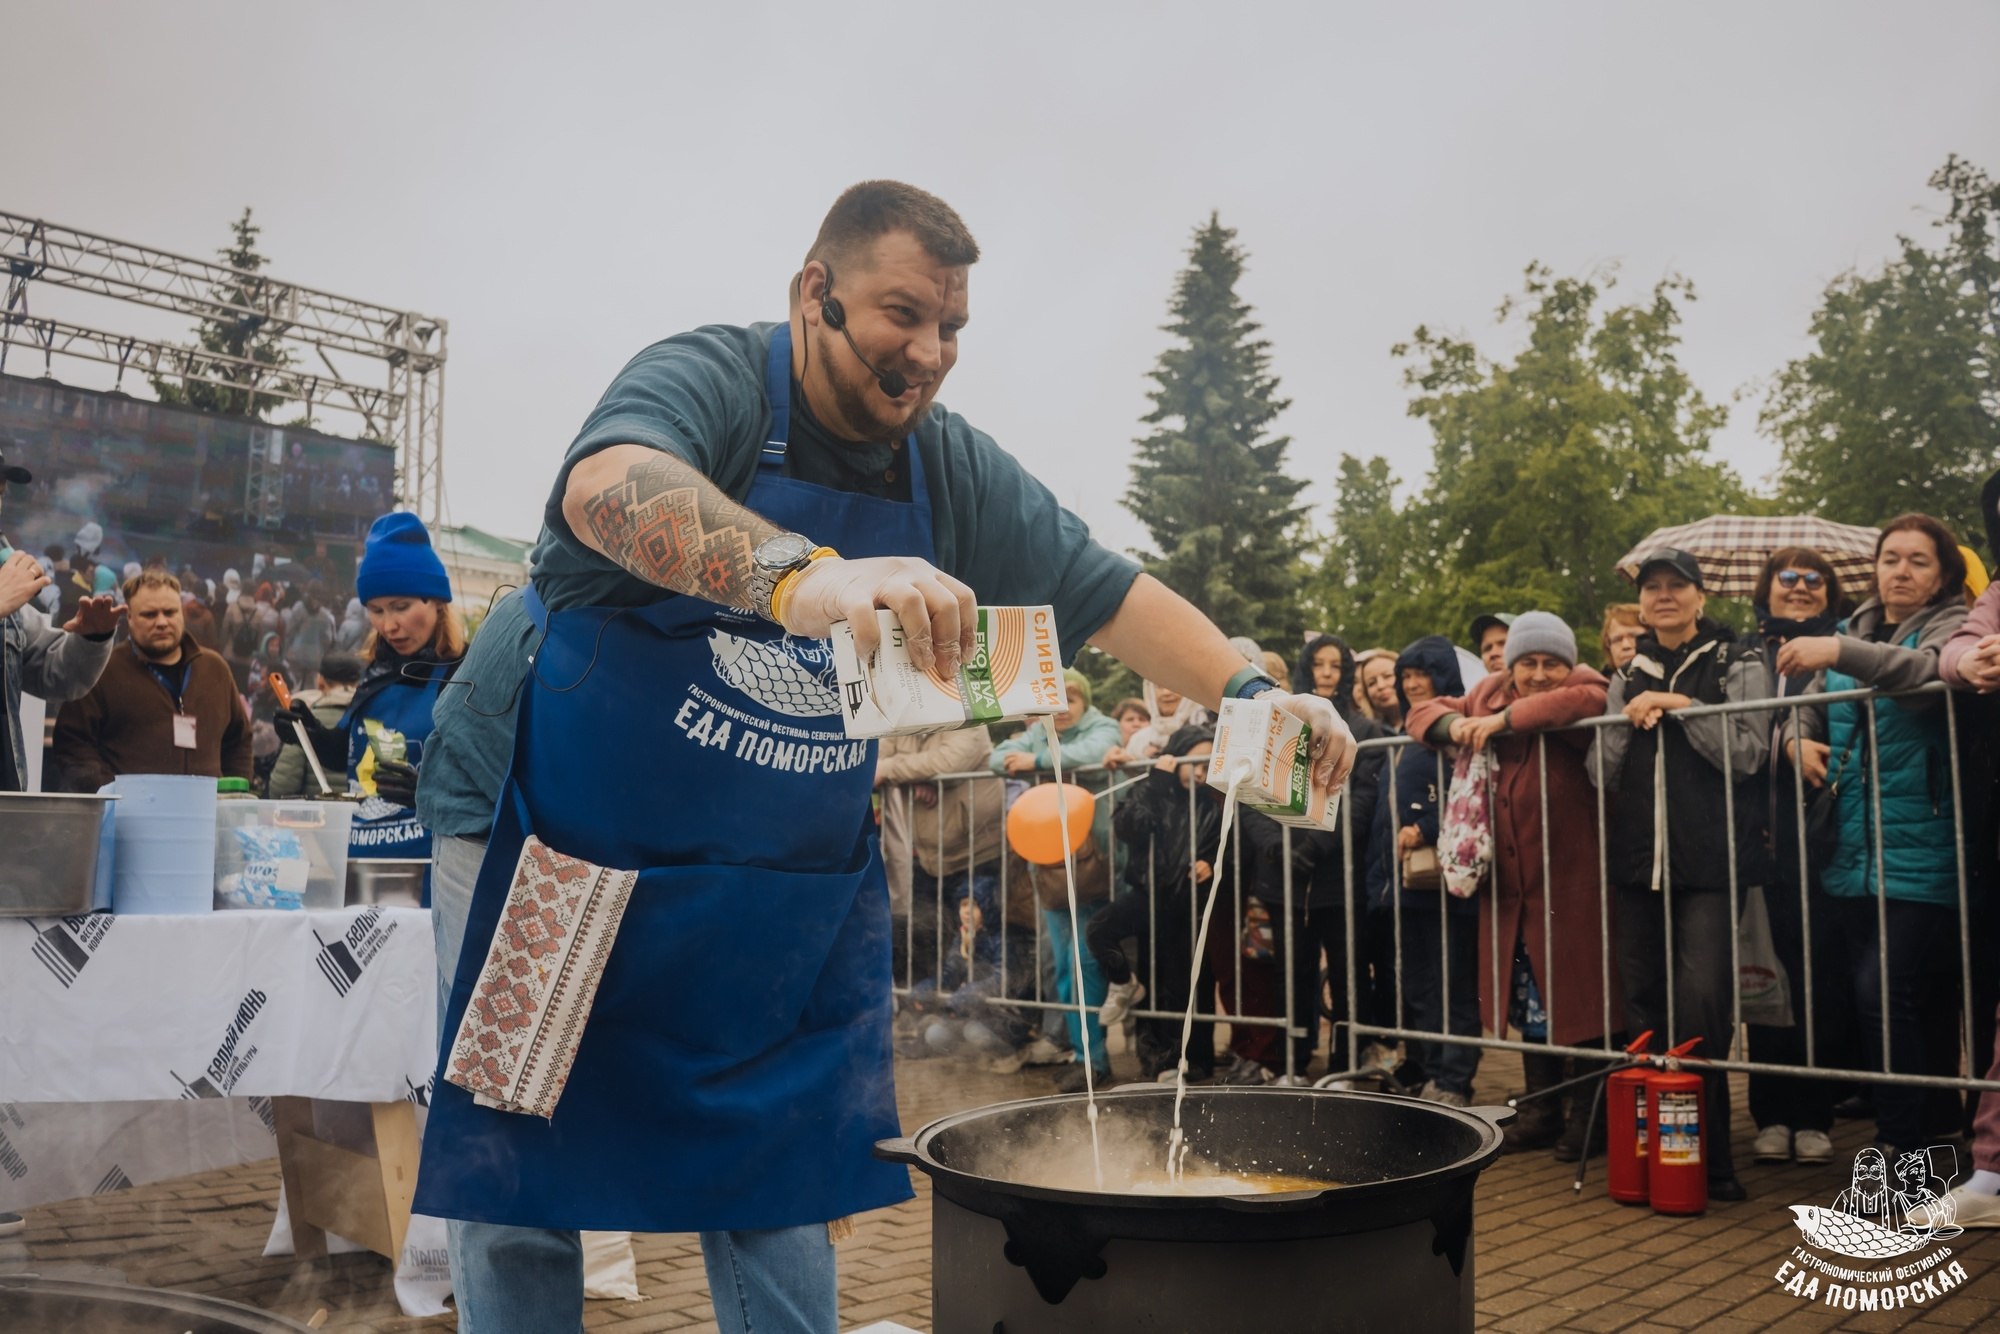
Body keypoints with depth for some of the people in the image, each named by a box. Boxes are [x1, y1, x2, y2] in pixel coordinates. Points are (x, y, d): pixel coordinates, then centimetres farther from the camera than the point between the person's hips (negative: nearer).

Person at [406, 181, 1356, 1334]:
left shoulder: (957, 472, 1)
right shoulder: (709, 379, -16)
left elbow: (1110, 594, 1)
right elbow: (609, 484, -38)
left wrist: (1247, 690, -16)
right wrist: (804, 577, -56)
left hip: (789, 880, 5)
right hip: (562, 833, -4)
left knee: (777, 1193, 9)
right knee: (518, 1192, 3)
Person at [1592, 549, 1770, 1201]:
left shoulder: (1737, 665, 4)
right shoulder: (1628, 677, 15)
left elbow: (1745, 755, -7)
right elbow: (1600, 773, 9)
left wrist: (1681, 707, -11)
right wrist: (1627, 721, -7)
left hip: (1711, 860, -4)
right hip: (1639, 859, 4)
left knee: (1701, 1002, -11)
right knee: (1643, 1001, 7)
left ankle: (1708, 1156, 2)